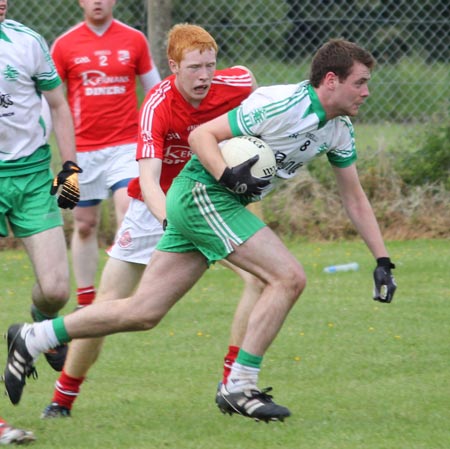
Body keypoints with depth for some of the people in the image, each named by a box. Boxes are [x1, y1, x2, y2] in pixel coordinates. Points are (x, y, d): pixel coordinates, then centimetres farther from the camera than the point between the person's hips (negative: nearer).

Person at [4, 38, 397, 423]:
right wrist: (226, 175, -33)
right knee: (289, 277, -17)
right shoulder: (280, 104, -20)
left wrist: (383, 261, 12)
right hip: (202, 193, -9)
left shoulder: (339, 129, 7)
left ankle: (32, 339, 13)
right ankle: (239, 388, -12)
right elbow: (201, 134, -16)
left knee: (143, 313, 6)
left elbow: (355, 199, 16)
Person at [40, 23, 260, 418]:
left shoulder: (234, 85, -17)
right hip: (156, 207, -3)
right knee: (108, 303, -5)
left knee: (258, 276, -18)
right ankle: (63, 398, 12)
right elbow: (149, 181, -37)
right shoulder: (157, 106, -28)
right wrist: (169, 221, -56)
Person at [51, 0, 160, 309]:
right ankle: (86, 303, 15)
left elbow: (154, 91, 13)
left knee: (129, 211, -18)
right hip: (82, 150, 1)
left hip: (125, 146, -1)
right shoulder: (64, 46, 2)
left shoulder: (134, 40, 4)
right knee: (85, 225, 6)